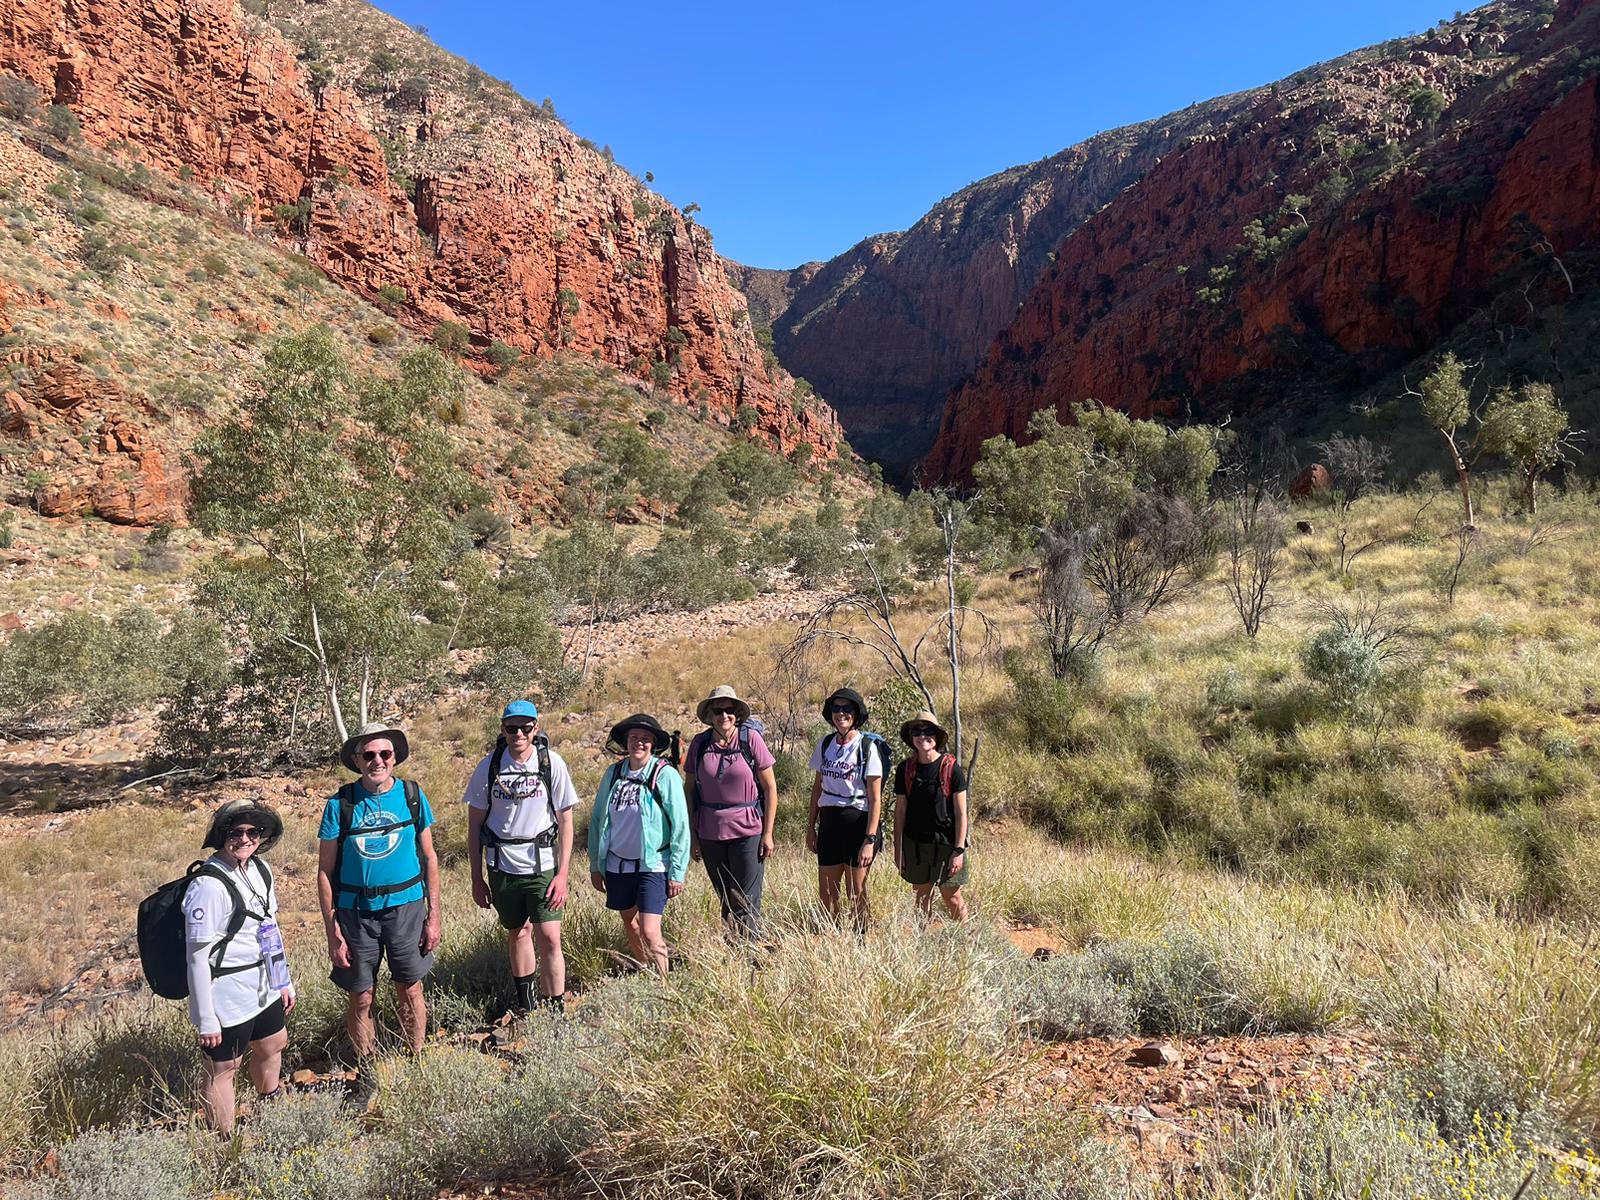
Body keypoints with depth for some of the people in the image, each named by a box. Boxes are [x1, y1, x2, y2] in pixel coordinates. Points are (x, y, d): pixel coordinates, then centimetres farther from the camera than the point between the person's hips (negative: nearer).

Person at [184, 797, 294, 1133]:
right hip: (227, 997, -9)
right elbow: (197, 957, -21)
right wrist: (206, 1020, -19)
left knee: (272, 1046, 26)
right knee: (222, 1068, 7)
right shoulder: (209, 885, -24)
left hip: (263, 988, 9)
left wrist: (284, 981, 16)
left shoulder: (260, 869, 1)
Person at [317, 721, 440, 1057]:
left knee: (411, 992, 11)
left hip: (407, 908, 1)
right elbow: (325, 871, -3)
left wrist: (433, 915, 2)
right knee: (361, 1000, 9)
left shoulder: (412, 796, -3)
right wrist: (332, 932, -5)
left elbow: (429, 858, 4)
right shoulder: (340, 804, -7)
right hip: (356, 913, -1)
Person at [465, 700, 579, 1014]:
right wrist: (477, 879, 2)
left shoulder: (552, 764, -9)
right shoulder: (489, 767, -5)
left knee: (549, 940, -8)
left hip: (542, 865, -2)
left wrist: (562, 874, -8)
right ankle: (524, 1004, 34)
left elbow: (565, 821, -4)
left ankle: (553, 1009, 5)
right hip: (502, 867, 2)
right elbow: (474, 825, 2)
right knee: (518, 932, 17)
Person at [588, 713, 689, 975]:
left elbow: (680, 826, -9)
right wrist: (595, 865, 11)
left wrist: (677, 873, -10)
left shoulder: (665, 776, -11)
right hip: (617, 864, 5)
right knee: (631, 925, 16)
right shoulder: (613, 773, 1)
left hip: (652, 865, -5)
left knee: (650, 932, -10)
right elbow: (597, 819, 9)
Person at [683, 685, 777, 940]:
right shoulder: (700, 743, 1)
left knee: (746, 903, -3)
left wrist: (768, 834, -6)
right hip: (710, 833, 3)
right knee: (725, 901, 14)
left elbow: (770, 788, -3)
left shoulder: (751, 738, -7)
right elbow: (690, 791, 8)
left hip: (748, 832, -3)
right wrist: (692, 836, 6)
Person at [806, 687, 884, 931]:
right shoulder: (825, 744, 6)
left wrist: (870, 840, -16)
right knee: (827, 893, 9)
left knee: (856, 893, 3)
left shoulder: (867, 748, -9)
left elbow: (875, 800, -11)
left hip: (857, 822, -5)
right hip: (829, 822, 5)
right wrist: (811, 827, 11)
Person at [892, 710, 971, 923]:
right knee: (922, 896, 11)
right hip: (915, 844, 3)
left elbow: (961, 813, -7)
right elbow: (900, 811, 5)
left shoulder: (951, 768, -9)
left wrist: (959, 850, -11)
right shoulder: (906, 769, 0)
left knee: (952, 897, 5)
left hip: (946, 844, -3)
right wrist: (898, 850, 4)